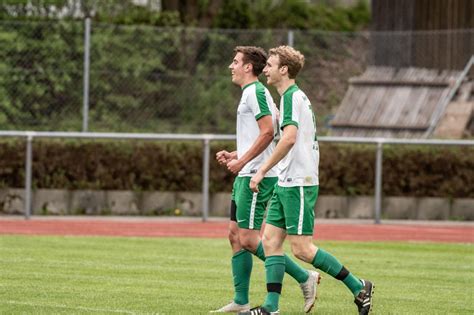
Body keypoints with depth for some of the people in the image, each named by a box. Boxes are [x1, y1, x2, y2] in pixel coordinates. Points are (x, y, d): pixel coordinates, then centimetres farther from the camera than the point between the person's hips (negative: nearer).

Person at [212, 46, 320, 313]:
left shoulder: (255, 92, -12)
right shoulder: (253, 93, 19)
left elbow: (267, 132, -22)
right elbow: (264, 135, 24)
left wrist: (242, 160, -19)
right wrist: (235, 156, 18)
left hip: (256, 176, -11)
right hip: (247, 175, 11)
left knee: (248, 238, -11)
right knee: (236, 235, 9)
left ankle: (305, 277, -7)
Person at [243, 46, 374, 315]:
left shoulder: (292, 97, -13)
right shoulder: (295, 96, 18)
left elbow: (289, 138, -26)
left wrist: (262, 171, -23)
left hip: (298, 184, -10)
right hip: (287, 183, 10)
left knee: (302, 248, -9)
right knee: (270, 240, 5)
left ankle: (359, 287, -2)